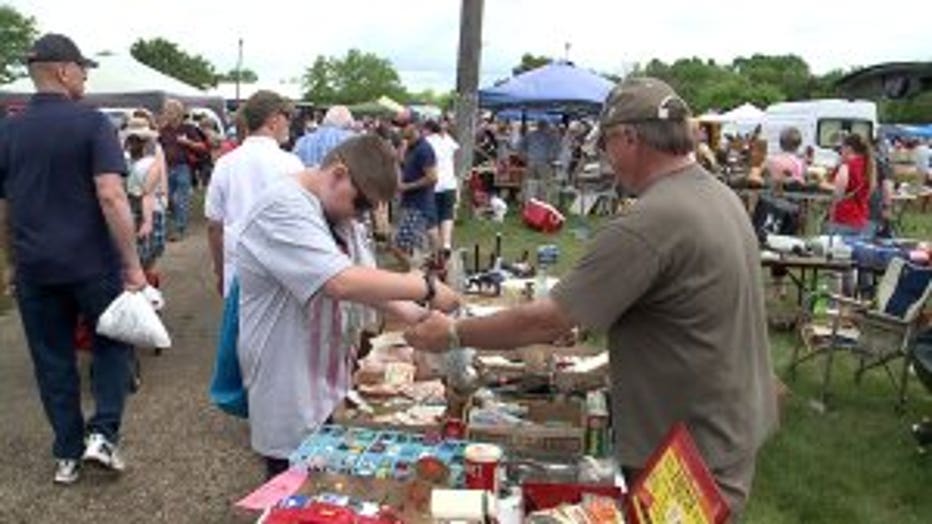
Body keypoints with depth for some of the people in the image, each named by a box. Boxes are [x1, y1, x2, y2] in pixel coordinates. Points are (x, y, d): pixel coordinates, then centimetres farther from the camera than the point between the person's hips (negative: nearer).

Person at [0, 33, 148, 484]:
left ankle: (68, 454, 22)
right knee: (111, 343, 17)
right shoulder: (91, 122, -10)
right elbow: (110, 197, -19)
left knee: (53, 360, 14)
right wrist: (133, 265, -17)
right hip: (92, 262, -4)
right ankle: (102, 434, 6)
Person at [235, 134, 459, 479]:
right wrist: (426, 288, -25)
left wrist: (412, 315, -8)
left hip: (332, 389, 9)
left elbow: (366, 280, 9)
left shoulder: (339, 212, 8)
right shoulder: (282, 209, -23)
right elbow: (342, 282, -34)